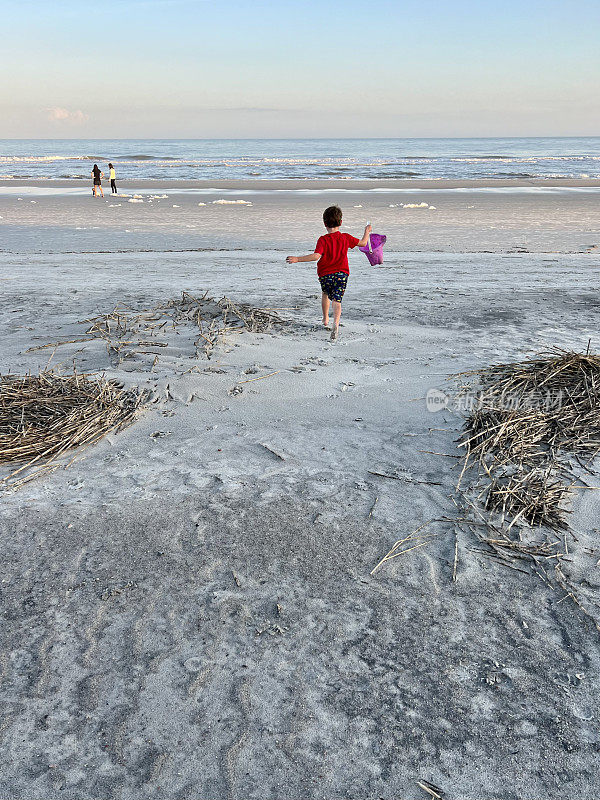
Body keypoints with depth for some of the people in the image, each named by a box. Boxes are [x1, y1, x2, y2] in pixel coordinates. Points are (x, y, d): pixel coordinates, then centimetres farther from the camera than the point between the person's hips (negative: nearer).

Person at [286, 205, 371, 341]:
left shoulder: (323, 240, -13)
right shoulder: (346, 238, -1)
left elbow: (316, 256, -27)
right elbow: (363, 243, 12)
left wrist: (297, 259, -26)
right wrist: (367, 232, 31)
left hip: (325, 274, -1)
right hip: (342, 273, 1)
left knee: (325, 293, 26)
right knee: (336, 300, -5)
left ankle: (325, 320, 36)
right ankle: (336, 323, -31)